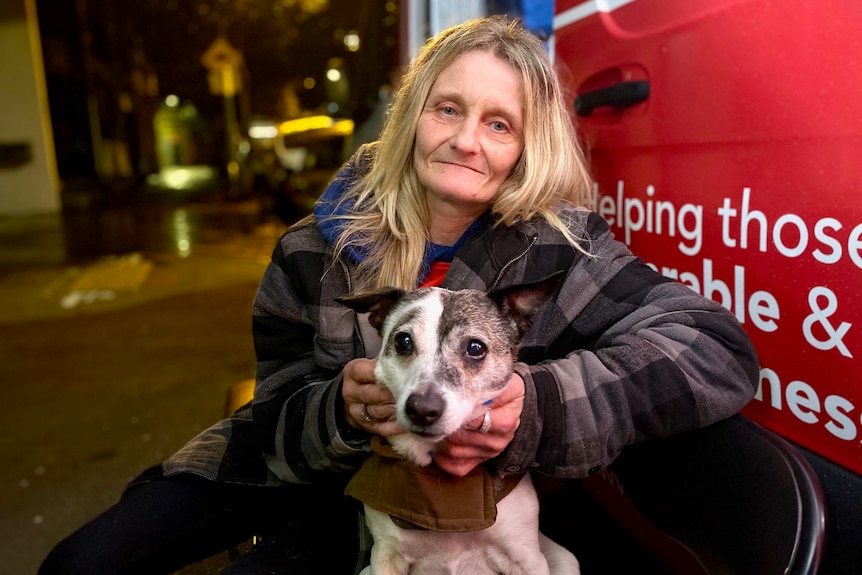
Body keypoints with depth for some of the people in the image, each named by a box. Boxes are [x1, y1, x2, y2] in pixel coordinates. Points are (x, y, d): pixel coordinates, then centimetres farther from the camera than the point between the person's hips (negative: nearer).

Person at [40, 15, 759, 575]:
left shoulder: (555, 245, -21)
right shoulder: (324, 243, -13)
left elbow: (720, 350, -29)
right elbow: (278, 410, -10)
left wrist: (538, 405, -43)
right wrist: (340, 409, -34)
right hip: (299, 455, 3)